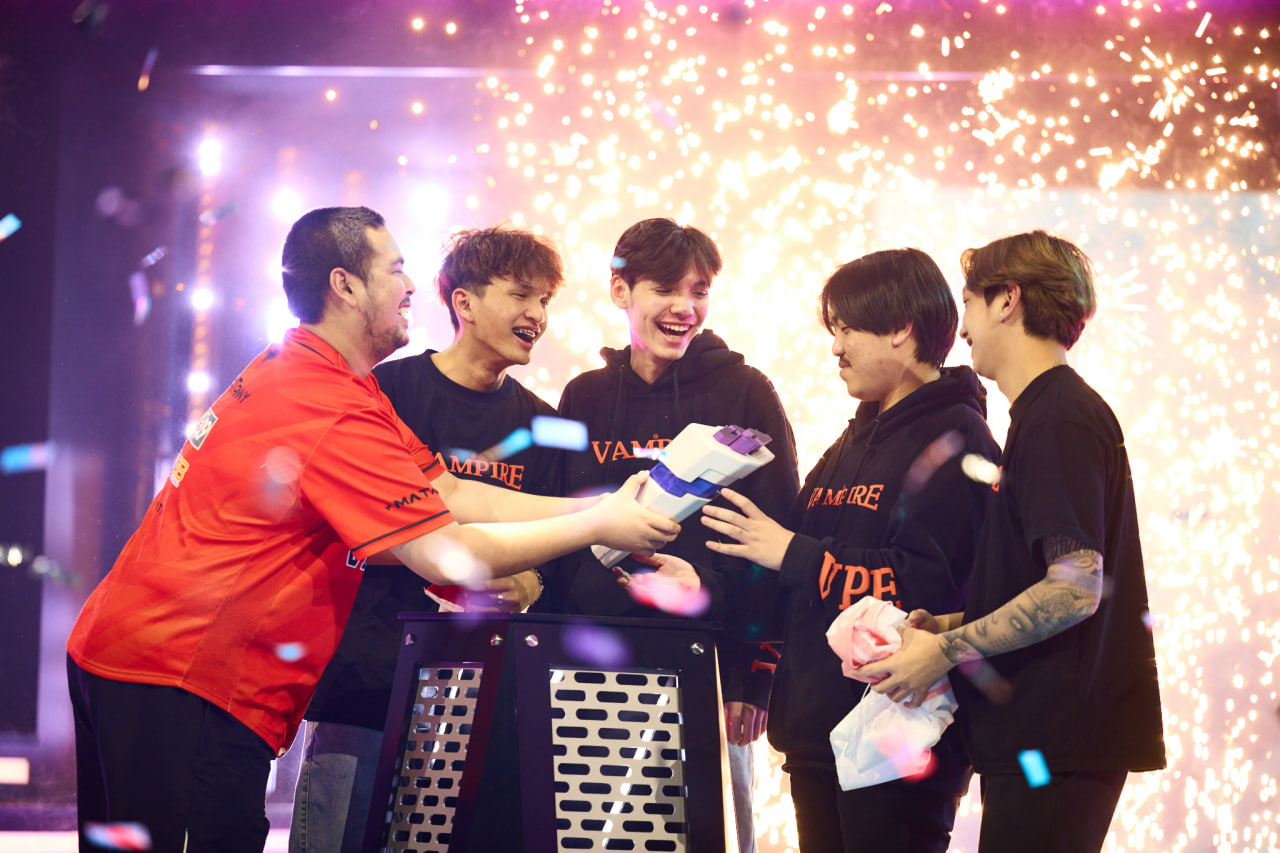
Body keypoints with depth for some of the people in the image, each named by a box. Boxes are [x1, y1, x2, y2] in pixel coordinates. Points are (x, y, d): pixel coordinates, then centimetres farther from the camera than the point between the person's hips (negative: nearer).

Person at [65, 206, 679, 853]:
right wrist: (598, 527, -9)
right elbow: (451, 557, -20)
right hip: (180, 684, -11)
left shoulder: (296, 373, 14)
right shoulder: (334, 413, -19)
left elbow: (451, 494, 11)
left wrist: (600, 506, 6)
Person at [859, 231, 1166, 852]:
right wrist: (947, 626, 11)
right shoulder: (1045, 412, 19)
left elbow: (1076, 588, -22)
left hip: (1057, 739, -10)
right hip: (1040, 732, 10)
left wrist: (947, 650, -16)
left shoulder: (1061, 418, -13)